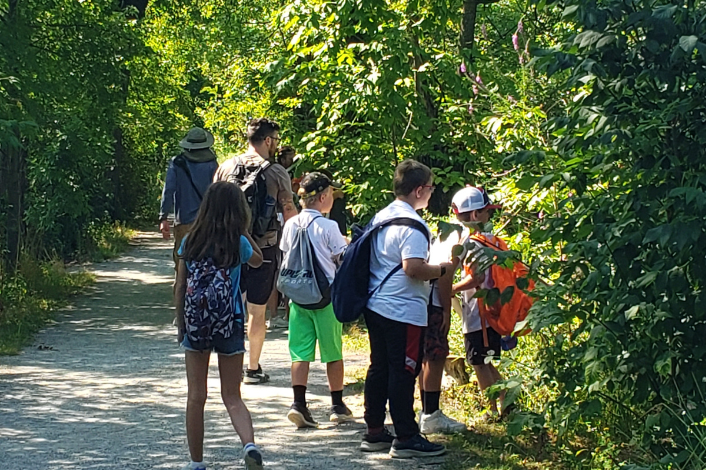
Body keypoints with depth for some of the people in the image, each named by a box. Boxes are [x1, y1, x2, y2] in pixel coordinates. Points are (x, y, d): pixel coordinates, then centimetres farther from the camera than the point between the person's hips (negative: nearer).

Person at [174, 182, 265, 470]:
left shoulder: (190, 242, 0)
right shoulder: (238, 243, -6)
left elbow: (180, 287, 4)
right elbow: (258, 261, 16)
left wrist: (181, 326, 13)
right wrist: (243, 231, 12)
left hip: (195, 324, 1)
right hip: (229, 326, -1)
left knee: (196, 397, 10)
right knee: (232, 397, 6)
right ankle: (249, 444, -19)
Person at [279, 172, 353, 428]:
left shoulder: (291, 225, 2)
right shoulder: (328, 227, -13)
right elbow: (344, 259, -6)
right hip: (326, 296, -4)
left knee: (300, 352, 4)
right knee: (334, 353, 9)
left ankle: (299, 404, -8)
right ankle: (337, 406, 17)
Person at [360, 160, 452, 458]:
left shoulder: (381, 217, 12)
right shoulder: (412, 225, -18)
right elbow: (413, 268, -26)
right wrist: (444, 269, -11)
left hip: (376, 307, 9)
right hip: (403, 311, -9)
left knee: (379, 368, 14)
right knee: (403, 373, -3)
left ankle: (374, 432, 20)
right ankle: (406, 438, 1)